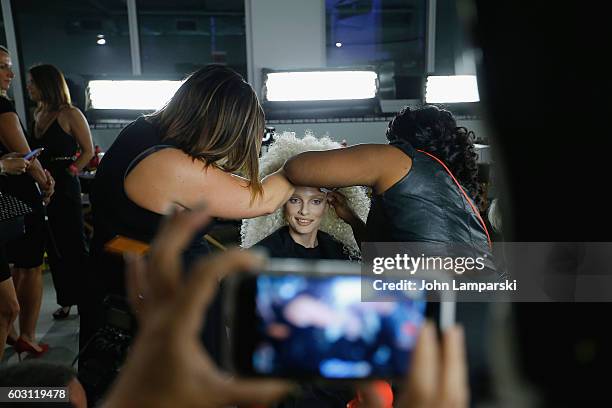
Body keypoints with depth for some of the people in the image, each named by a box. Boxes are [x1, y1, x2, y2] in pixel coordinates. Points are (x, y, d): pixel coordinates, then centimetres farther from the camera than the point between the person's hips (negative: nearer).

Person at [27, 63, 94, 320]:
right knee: (53, 246, 12)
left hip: (65, 188, -7)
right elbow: (34, 152, 19)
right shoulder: (38, 114, 14)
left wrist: (70, 172, -16)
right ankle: (66, 300, 23)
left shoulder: (70, 114, -7)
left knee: (74, 244, 1)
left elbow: (88, 151, -7)